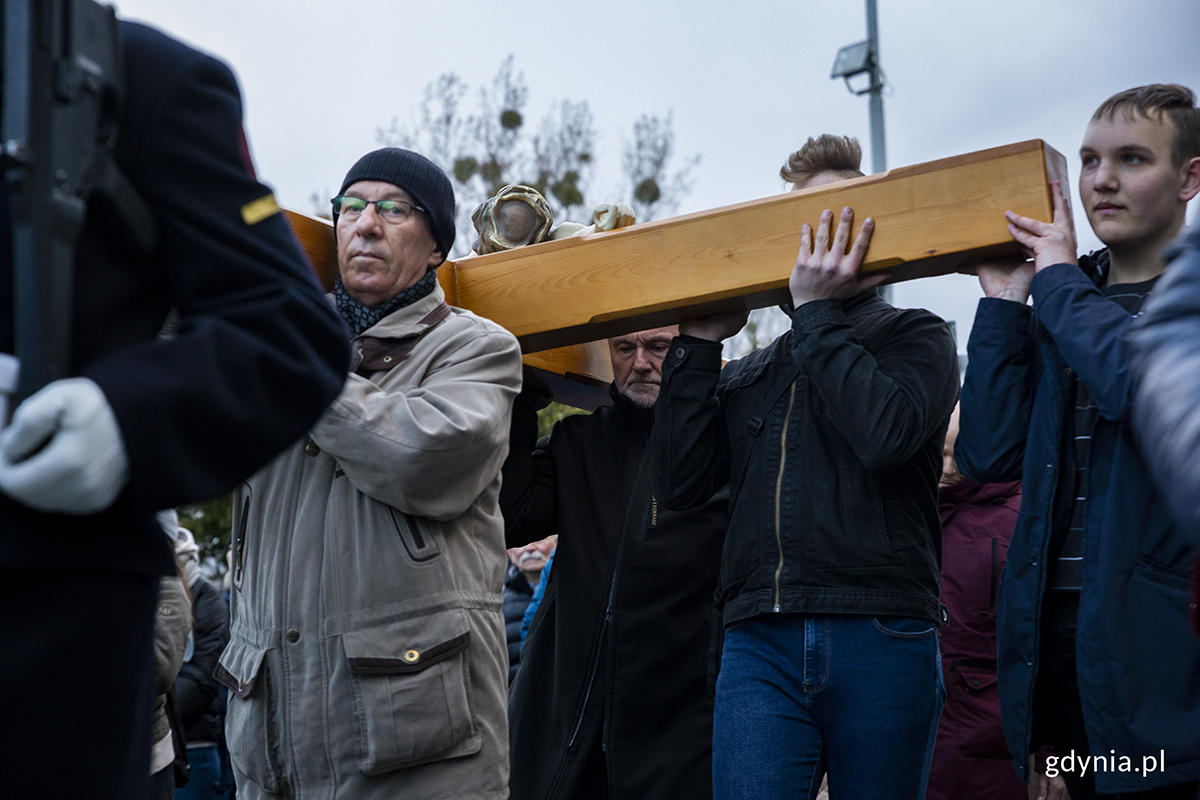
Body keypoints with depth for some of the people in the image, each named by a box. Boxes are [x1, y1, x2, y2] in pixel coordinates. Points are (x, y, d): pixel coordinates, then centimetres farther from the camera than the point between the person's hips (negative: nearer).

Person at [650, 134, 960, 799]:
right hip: (759, 647, 3)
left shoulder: (916, 338, 10)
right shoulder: (746, 375, 21)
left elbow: (885, 433, -12)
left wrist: (816, 311, -4)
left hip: (883, 643, -2)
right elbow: (681, 483, 7)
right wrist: (699, 342, 6)